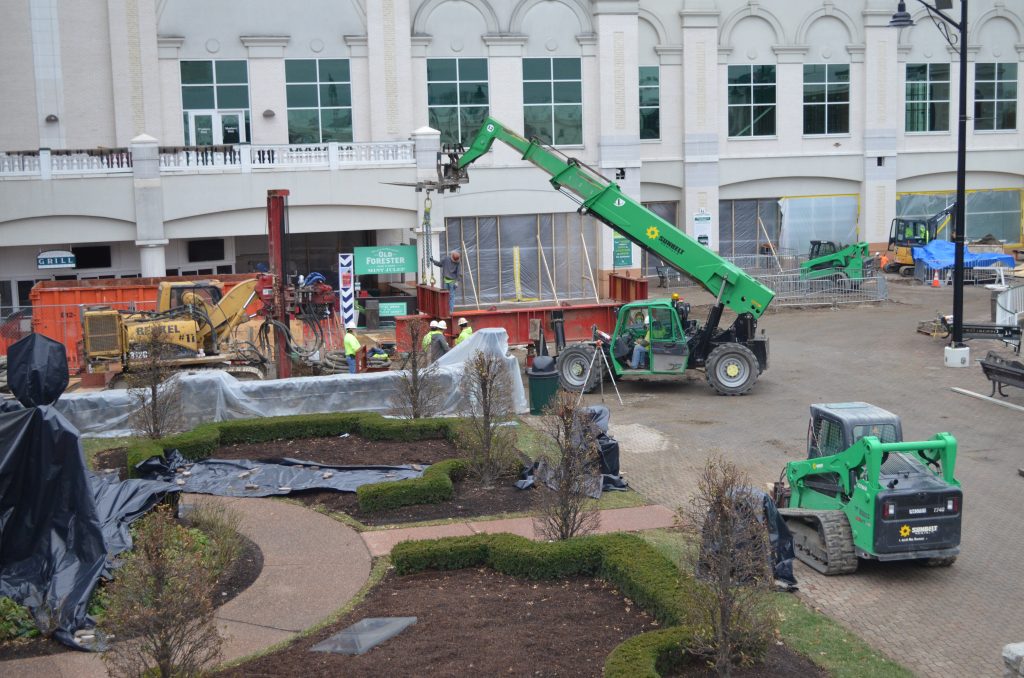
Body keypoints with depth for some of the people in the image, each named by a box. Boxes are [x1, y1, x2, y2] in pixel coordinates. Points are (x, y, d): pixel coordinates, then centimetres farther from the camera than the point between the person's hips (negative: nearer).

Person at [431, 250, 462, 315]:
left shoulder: (458, 263, -7)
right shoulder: (447, 260, 1)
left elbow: (459, 274, -7)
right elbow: (440, 264, 18)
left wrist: (457, 282, -12)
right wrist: (433, 261, 9)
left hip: (452, 281, -3)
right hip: (446, 280, 3)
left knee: (451, 296, -6)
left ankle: (451, 311, -5)